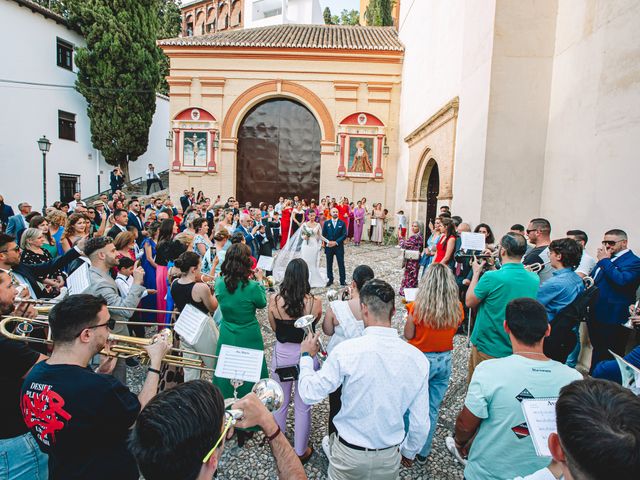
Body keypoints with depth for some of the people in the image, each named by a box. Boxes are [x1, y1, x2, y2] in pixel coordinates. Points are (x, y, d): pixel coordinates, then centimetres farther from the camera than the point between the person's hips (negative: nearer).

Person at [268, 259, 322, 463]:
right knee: (303, 406, 16)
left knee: (280, 403, 22)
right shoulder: (314, 302, -19)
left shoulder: (274, 300, -16)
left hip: (281, 354, 2)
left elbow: (274, 328, -1)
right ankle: (301, 451, 32)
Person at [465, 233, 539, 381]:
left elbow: (469, 302, -9)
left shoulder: (491, 277, -24)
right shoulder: (535, 279, -6)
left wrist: (476, 272, -1)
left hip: (487, 349, -5)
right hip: (517, 350, 5)